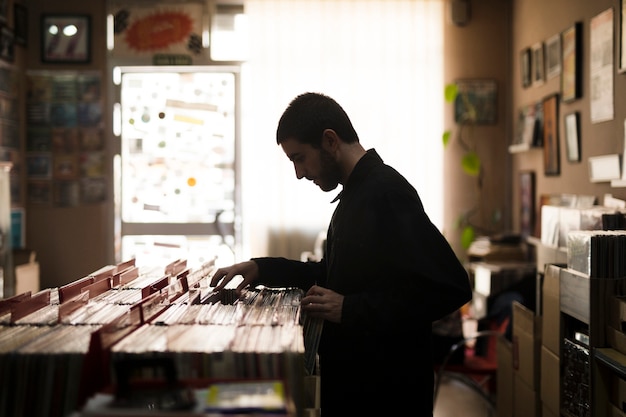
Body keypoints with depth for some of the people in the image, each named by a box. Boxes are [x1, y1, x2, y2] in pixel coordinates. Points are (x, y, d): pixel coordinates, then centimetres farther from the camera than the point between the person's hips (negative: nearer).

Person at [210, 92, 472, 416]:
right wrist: (261, 269, 9)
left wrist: (349, 309, -25)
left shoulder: (386, 192, -20)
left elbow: (450, 287, -27)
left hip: (385, 387, -9)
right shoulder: (354, 194, 11)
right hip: (350, 377, 9)